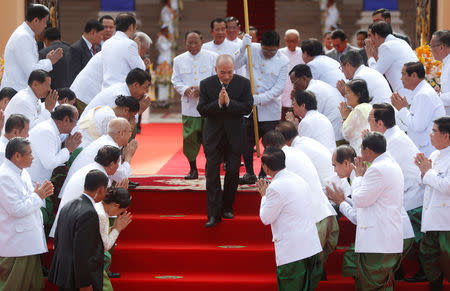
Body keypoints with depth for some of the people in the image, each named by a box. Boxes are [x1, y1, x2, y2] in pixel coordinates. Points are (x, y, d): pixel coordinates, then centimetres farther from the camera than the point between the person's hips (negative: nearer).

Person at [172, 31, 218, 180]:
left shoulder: (212, 57, 4)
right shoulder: (179, 60, 11)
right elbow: (176, 81, 11)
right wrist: (185, 89, -10)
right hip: (189, 105, 2)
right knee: (189, 138, 0)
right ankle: (193, 170, 13)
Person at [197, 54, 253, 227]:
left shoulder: (243, 83, -5)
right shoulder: (206, 84, -4)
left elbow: (247, 108, -11)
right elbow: (201, 110, -8)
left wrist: (229, 102, -23)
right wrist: (218, 103, -24)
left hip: (234, 135, 1)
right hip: (213, 135, 0)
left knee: (233, 172, 6)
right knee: (212, 173, -6)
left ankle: (227, 207, 24)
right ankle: (214, 214, -6)